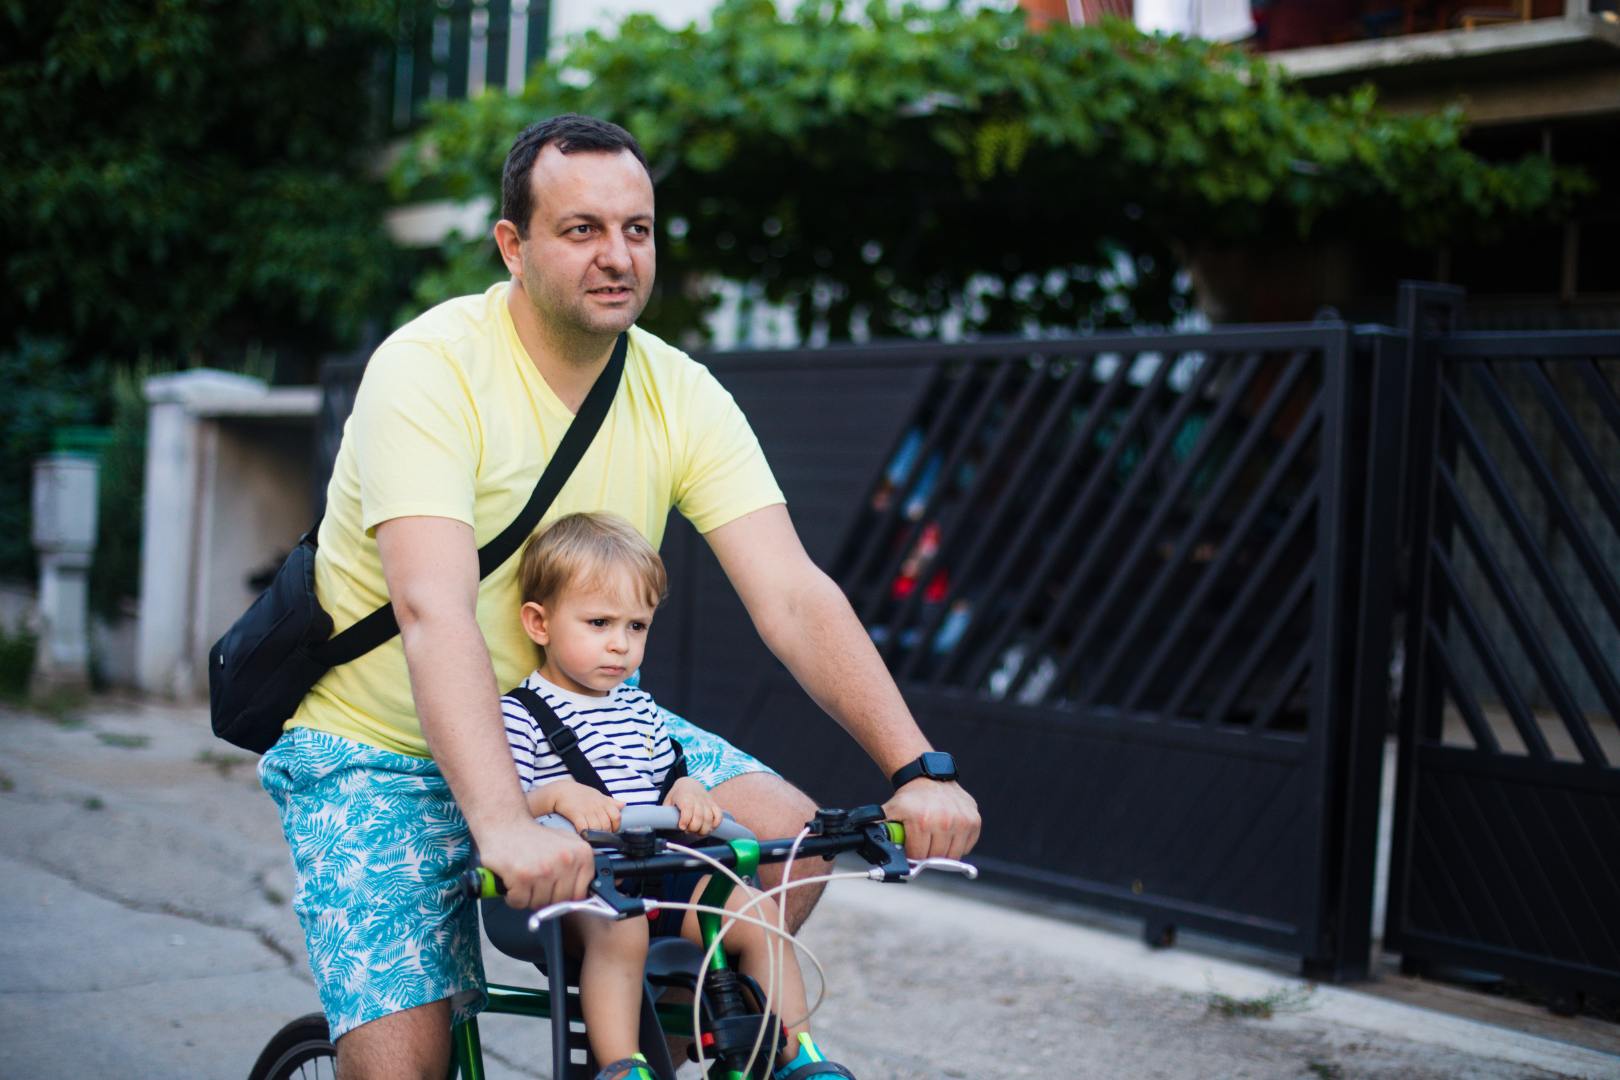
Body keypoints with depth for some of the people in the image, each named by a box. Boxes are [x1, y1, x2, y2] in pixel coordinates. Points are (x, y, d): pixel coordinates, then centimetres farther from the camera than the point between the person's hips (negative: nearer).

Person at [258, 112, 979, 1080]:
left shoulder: (683, 397, -7)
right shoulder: (431, 368, -22)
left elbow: (793, 597, -15)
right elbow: (434, 611, -36)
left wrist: (920, 770, -29)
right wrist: (504, 825, -50)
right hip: (381, 747, -4)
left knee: (788, 833, -16)